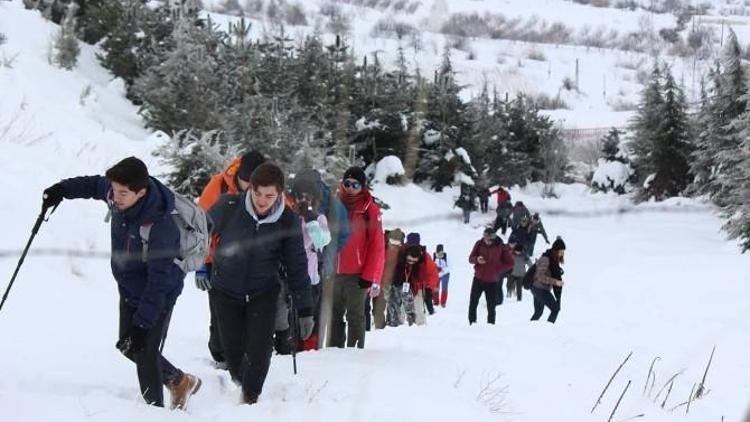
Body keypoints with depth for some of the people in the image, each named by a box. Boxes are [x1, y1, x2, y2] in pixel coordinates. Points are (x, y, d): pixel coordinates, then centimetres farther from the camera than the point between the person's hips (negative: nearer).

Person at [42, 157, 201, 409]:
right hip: (129, 289, 8)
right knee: (128, 346, 19)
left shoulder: (160, 227, -38)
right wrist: (62, 189, -3)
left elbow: (159, 282, -33)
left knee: (144, 352, -9)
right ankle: (179, 382, 39)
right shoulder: (118, 197, -17)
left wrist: (142, 324, -33)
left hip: (157, 296, -8)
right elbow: (95, 185, 9)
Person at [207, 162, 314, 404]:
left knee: (259, 351, -11)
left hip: (263, 293, 0)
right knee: (233, 351, 3)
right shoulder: (228, 207, -17)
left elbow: (297, 266, -4)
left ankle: (251, 396, 12)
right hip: (225, 291, 0)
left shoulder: (288, 221, -12)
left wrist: (305, 311, -3)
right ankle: (238, 383, 34)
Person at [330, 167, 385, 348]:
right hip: (335, 272, 4)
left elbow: (377, 245, -5)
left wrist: (371, 277, -10)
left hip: (357, 275, -4)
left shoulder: (370, 210, -3)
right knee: (335, 315, 10)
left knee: (355, 317, 1)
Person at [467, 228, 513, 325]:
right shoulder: (479, 244, -2)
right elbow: (471, 258, 3)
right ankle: (472, 323, 15)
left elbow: (510, 263, -3)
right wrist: (476, 259, -20)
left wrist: (498, 270, -11)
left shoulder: (500, 247, -7)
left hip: (492, 282, -2)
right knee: (472, 304, 4)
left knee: (491, 307, 1)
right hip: (478, 279, 2)